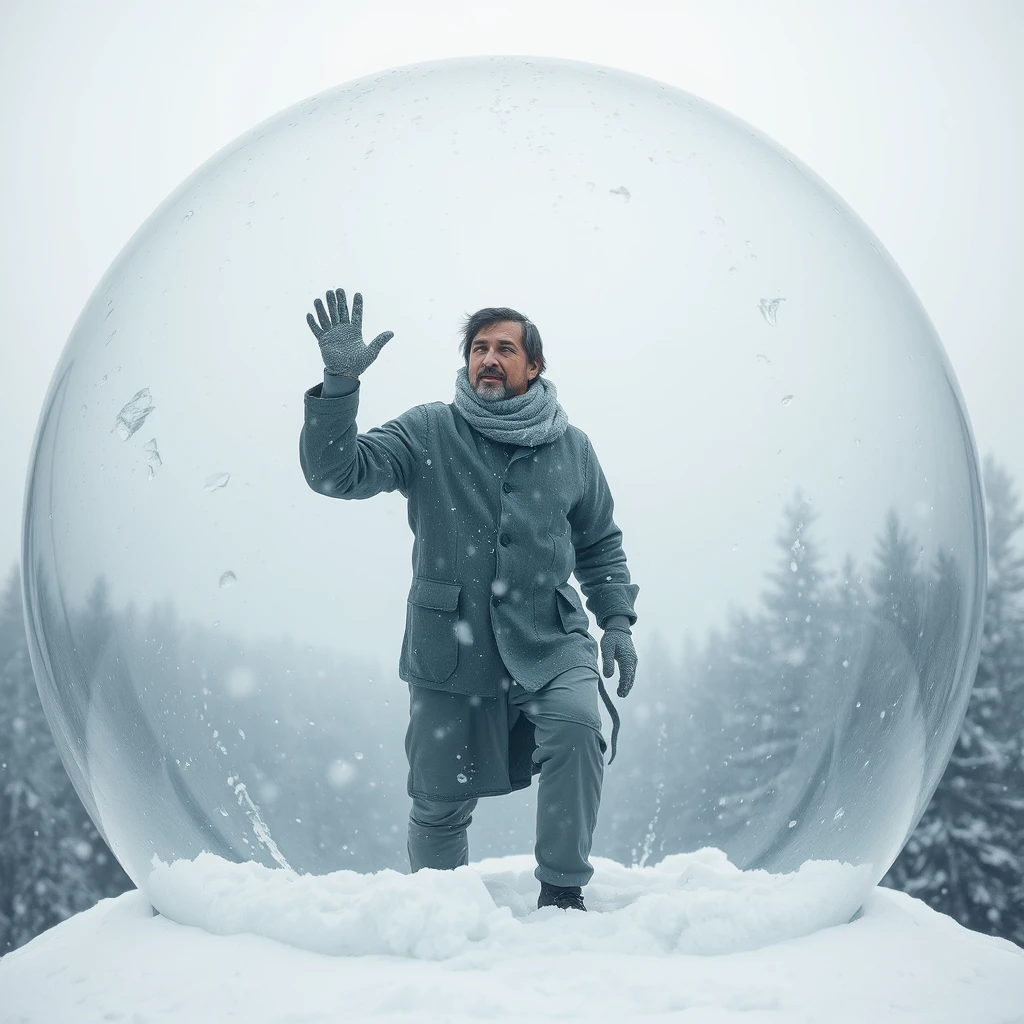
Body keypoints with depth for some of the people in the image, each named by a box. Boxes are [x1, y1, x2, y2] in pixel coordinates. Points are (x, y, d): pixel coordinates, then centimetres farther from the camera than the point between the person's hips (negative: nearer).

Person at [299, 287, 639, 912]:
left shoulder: (571, 449, 6)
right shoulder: (428, 433, 0)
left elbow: (601, 544, 17)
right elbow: (336, 473, -12)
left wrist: (617, 620, 6)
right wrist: (340, 383, -24)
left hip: (549, 642, 1)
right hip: (449, 647, 0)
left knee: (577, 727, -28)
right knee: (439, 802, 8)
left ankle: (563, 892, -10)